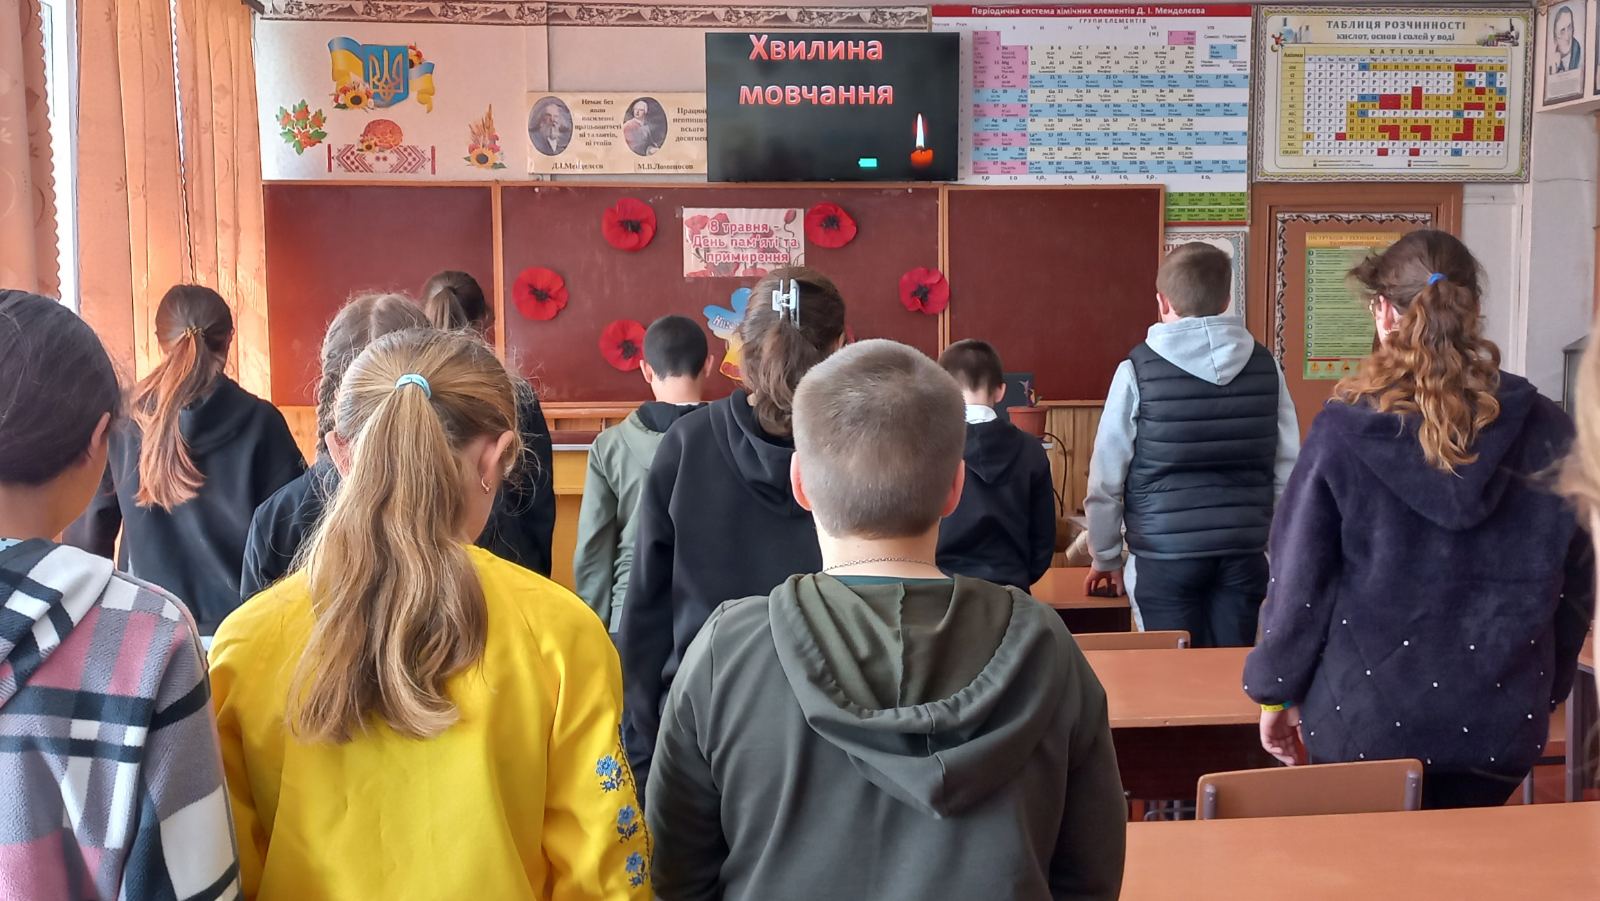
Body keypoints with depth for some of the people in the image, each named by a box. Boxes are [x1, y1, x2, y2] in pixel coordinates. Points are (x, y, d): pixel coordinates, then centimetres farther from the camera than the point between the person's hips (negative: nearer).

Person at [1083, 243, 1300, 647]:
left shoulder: (1138, 369, -6)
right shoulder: (1265, 366, 3)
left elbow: (1107, 477, -3)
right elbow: (1287, 470, 4)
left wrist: (1106, 560, 9)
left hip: (1165, 557, -3)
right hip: (1244, 554, 3)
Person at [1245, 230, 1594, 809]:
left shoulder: (1343, 431, -12)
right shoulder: (1547, 432, -3)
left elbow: (1298, 579, -8)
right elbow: (1577, 586, 5)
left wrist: (1275, 691, 3)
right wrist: (1545, 690, 18)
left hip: (1365, 715, -2)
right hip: (1498, 721, 3)